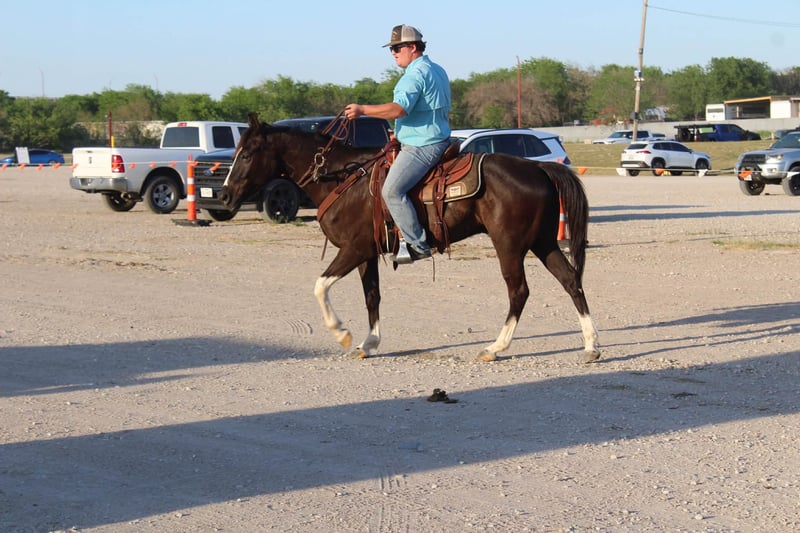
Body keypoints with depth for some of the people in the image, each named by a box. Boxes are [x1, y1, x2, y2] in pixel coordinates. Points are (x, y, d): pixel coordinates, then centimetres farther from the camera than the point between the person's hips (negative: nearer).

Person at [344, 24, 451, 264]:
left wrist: (363, 109, -25)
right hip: (439, 140, 11)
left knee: (392, 190, -18)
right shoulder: (438, 71, 18)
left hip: (421, 145, -11)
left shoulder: (415, 75, -16)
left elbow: (399, 109, -31)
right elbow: (446, 112, 28)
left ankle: (417, 244, -18)